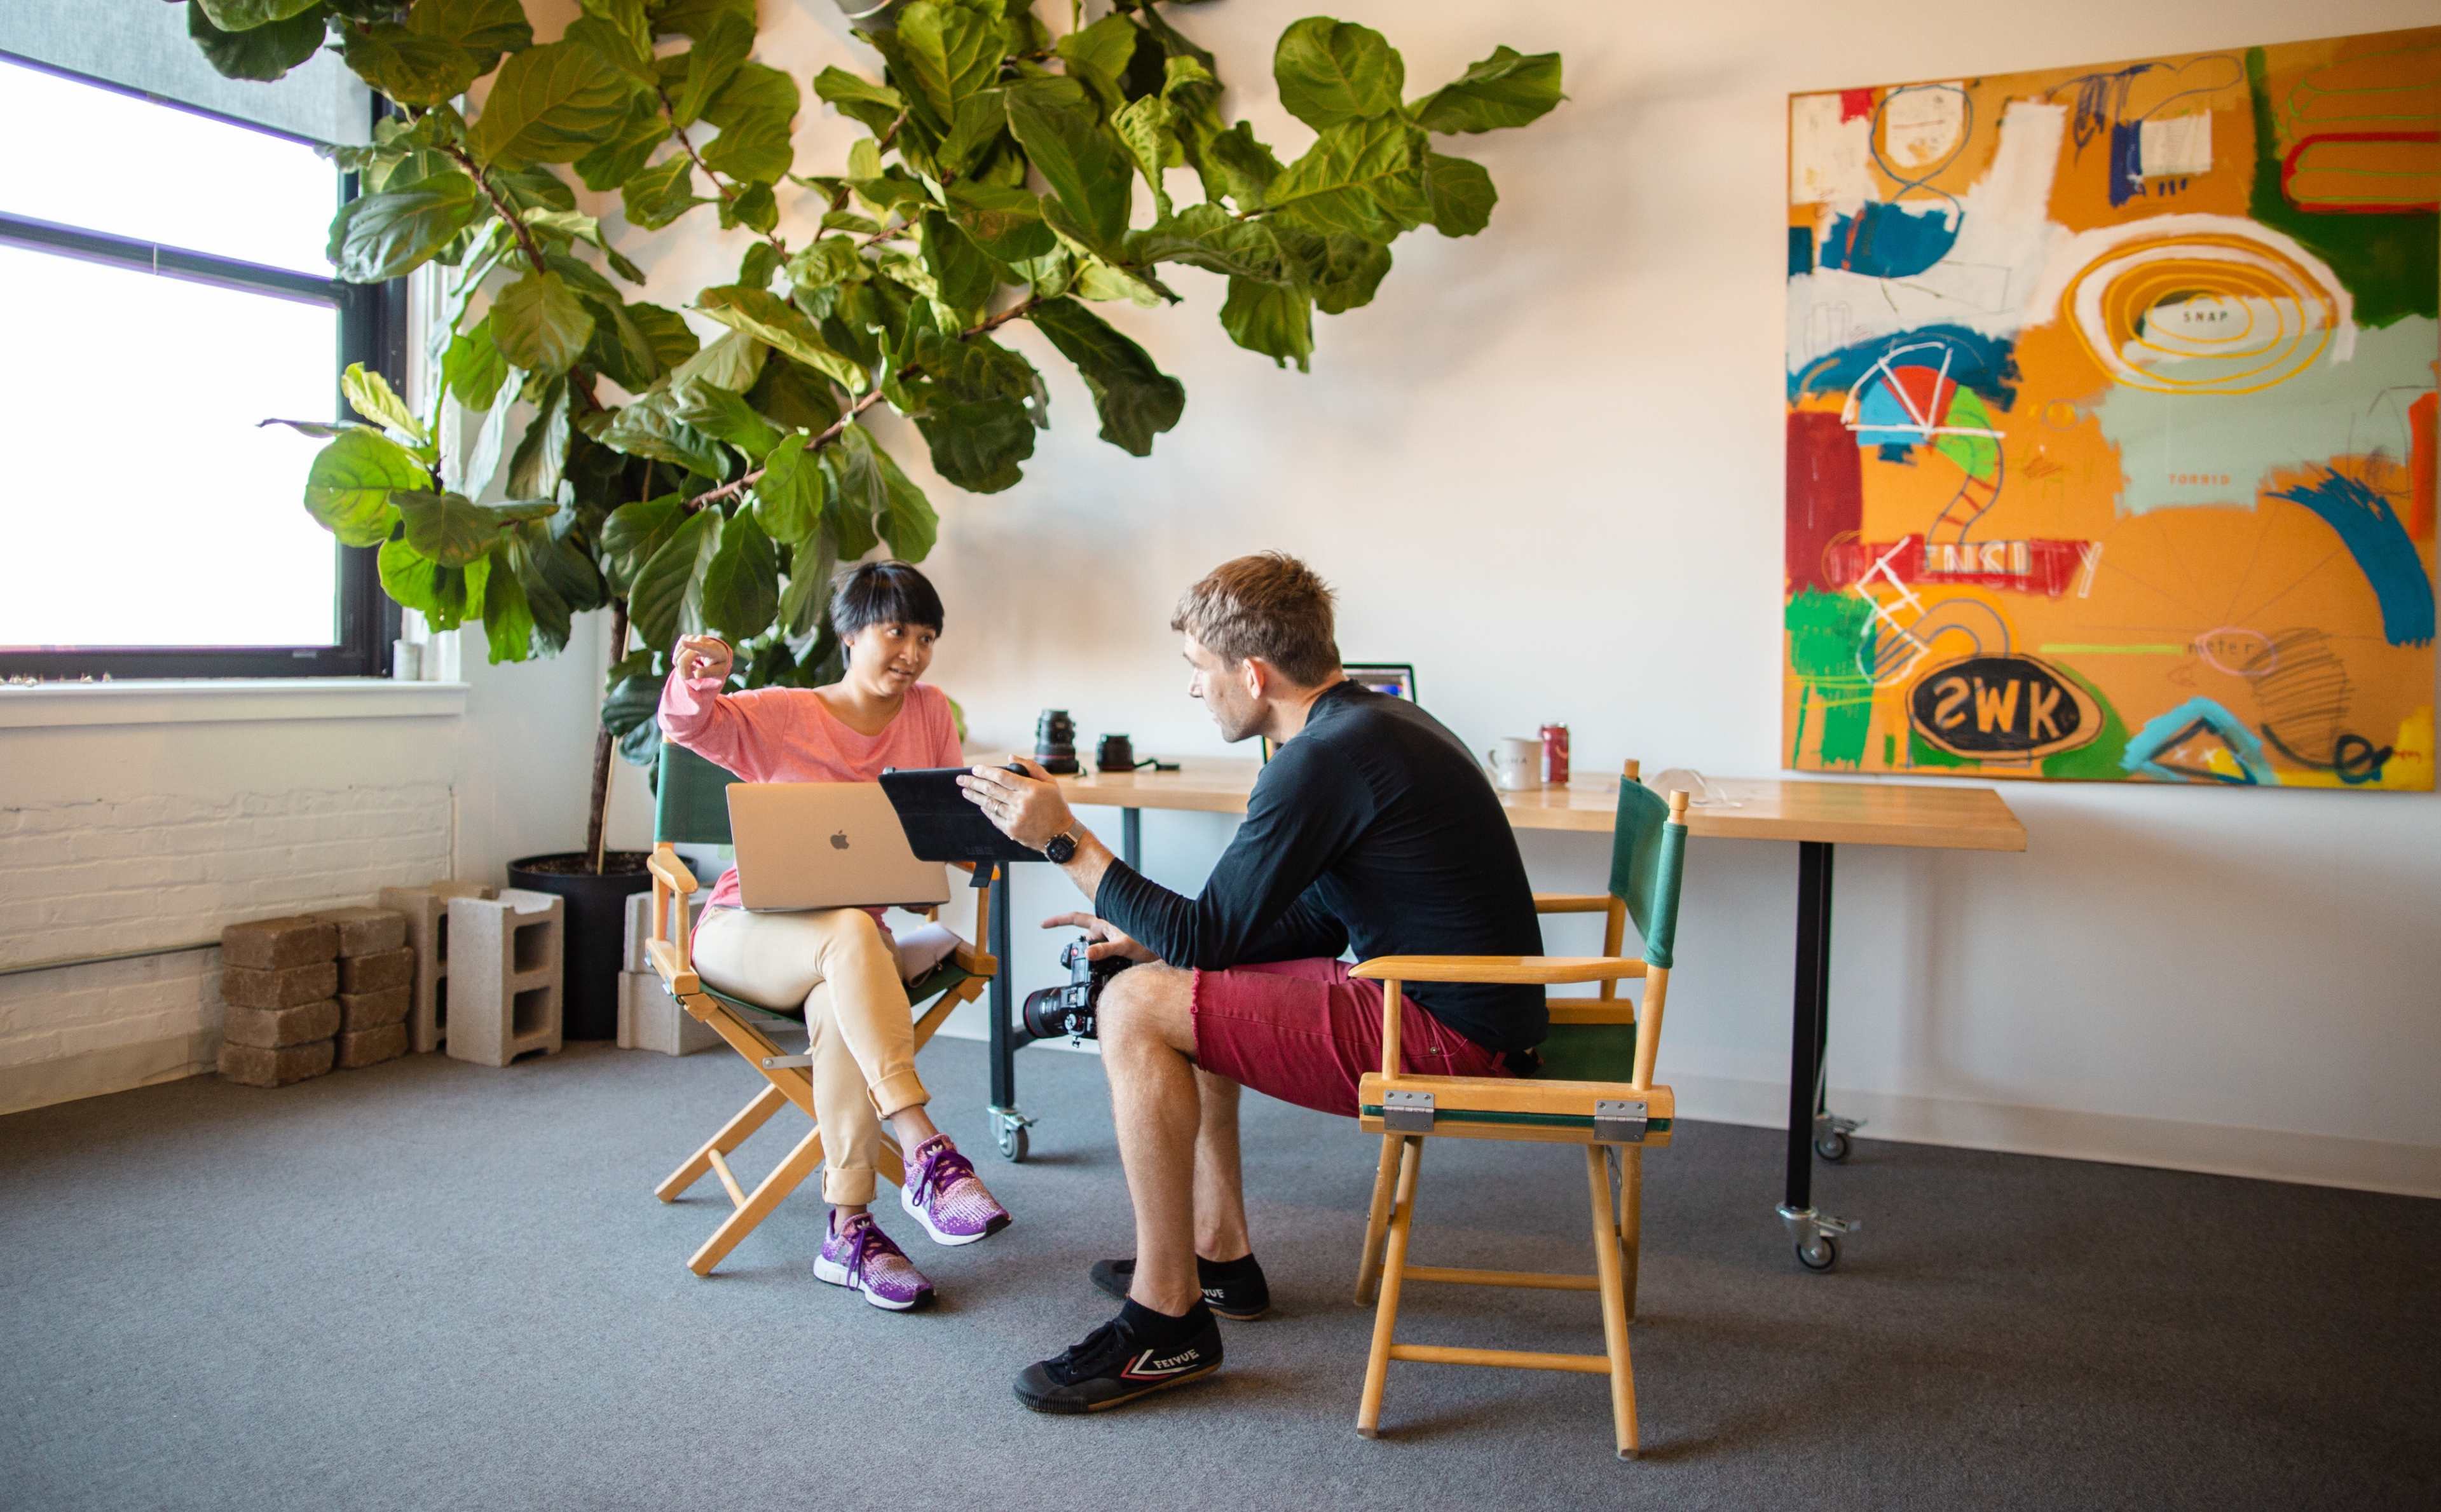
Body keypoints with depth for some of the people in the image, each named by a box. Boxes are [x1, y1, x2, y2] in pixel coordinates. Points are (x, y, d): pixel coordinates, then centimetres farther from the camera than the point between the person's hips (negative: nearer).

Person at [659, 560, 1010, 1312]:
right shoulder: (785, 716, 0)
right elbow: (689, 726, -16)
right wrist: (695, 684, -38)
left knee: (841, 1007, -36)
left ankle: (849, 1229, -32)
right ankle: (927, 1152, -43)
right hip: (747, 927, -2)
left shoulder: (930, 713, 10)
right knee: (853, 934, -38)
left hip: (855, 937, 2)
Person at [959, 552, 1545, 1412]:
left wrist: (1065, 842, -10)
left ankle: (1167, 1321, -5)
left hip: (1449, 1041, -11)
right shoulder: (1370, 722, 12)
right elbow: (1313, 925, 18)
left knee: (1136, 1009, -14)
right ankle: (1220, 1255, 26)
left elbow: (1207, 936, -17)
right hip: (1464, 1014, 11)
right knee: (1177, 991, 20)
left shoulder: (1327, 759, -20)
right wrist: (1142, 938, 16)